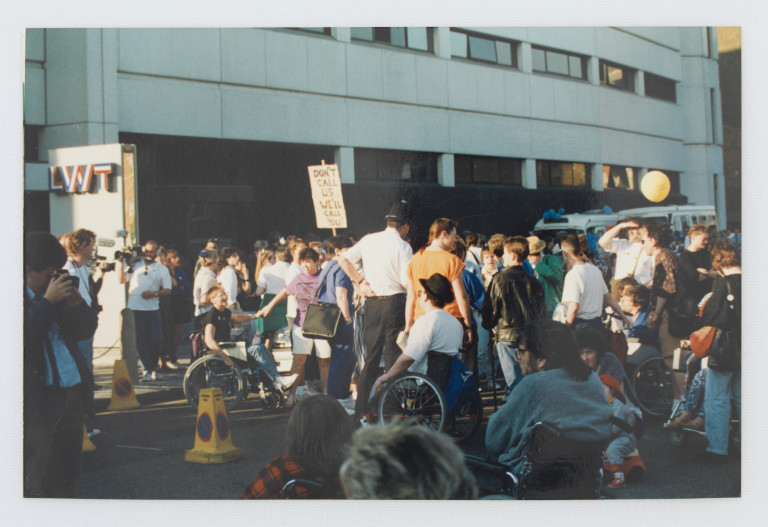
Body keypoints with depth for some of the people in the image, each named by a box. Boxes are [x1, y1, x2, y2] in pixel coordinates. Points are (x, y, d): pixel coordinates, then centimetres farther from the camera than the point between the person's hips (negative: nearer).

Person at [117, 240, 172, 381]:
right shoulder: (135, 266, 13)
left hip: (153, 309, 0)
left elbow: (168, 290, 5)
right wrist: (120, 263, -1)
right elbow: (121, 280, 7)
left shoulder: (162, 269, 11)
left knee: (156, 340, -2)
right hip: (135, 308, 0)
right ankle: (148, 370, 4)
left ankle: (153, 368, 16)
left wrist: (154, 293, -12)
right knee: (141, 341, -1)